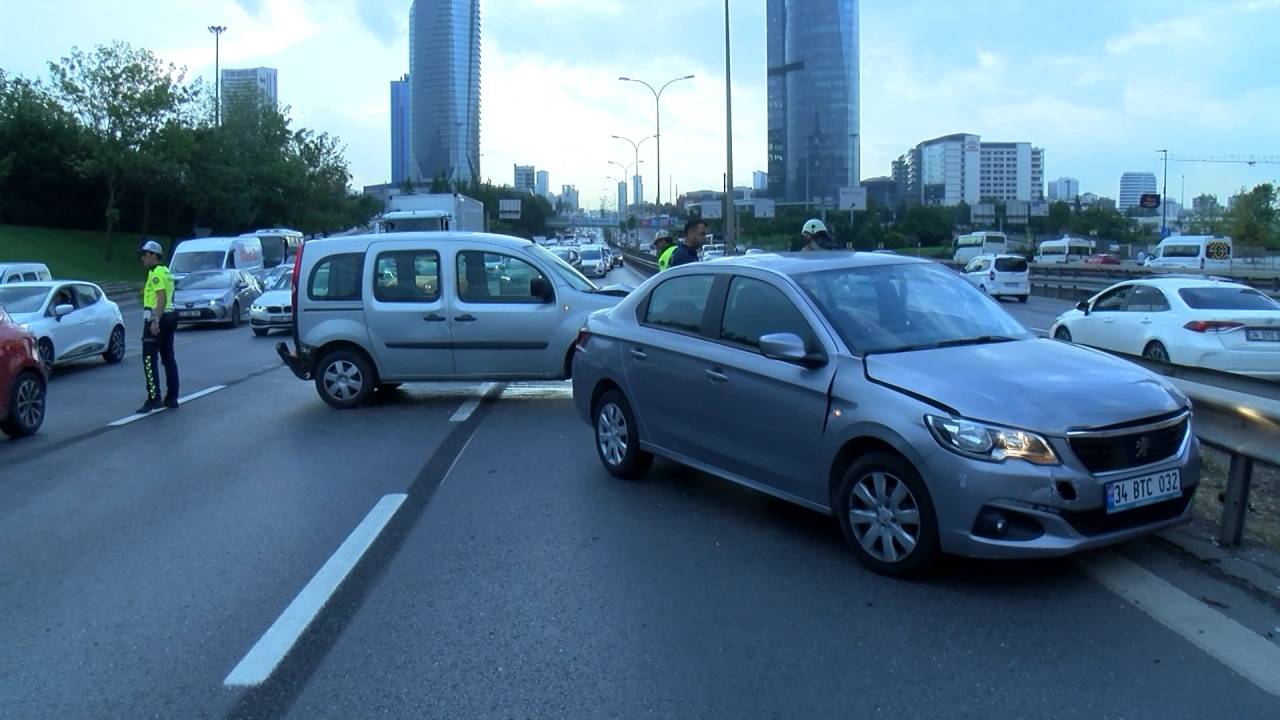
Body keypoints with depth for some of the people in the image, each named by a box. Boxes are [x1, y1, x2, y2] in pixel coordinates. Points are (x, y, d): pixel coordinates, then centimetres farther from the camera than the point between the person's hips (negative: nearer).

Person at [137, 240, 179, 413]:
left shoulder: (155, 273, -12)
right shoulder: (165, 271, 17)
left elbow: (161, 298, -22)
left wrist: (155, 321, -27)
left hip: (156, 318, -10)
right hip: (169, 316, 10)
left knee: (149, 360, -8)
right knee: (168, 358, 11)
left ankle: (154, 399, -11)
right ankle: (172, 398, 14)